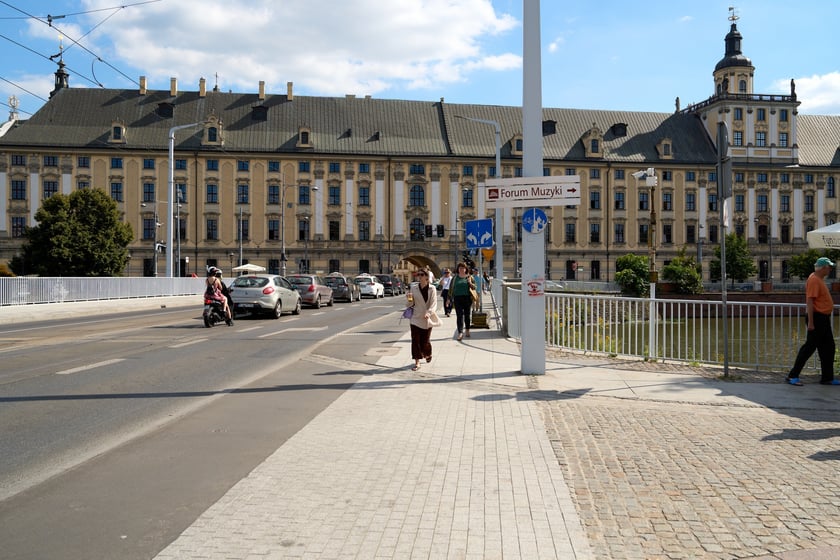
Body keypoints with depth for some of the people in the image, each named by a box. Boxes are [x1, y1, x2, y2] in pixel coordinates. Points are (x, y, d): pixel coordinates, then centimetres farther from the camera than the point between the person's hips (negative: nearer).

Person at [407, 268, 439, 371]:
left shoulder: (432, 289, -7)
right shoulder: (413, 288, 1)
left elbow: (433, 303, -11)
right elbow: (411, 303, 8)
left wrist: (428, 313, -27)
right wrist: (409, 299, -15)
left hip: (427, 319, -2)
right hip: (415, 318, 2)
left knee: (425, 341, 7)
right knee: (415, 340, -4)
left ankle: (428, 354, 39)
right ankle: (417, 362, 2)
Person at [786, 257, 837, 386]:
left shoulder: (820, 279, 14)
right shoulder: (814, 280, -16)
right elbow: (809, 301, -22)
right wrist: (810, 322, -25)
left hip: (823, 318, 10)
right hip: (817, 317, -10)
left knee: (828, 348, 12)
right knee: (809, 347, -7)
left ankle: (827, 378, 18)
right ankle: (793, 376, -2)